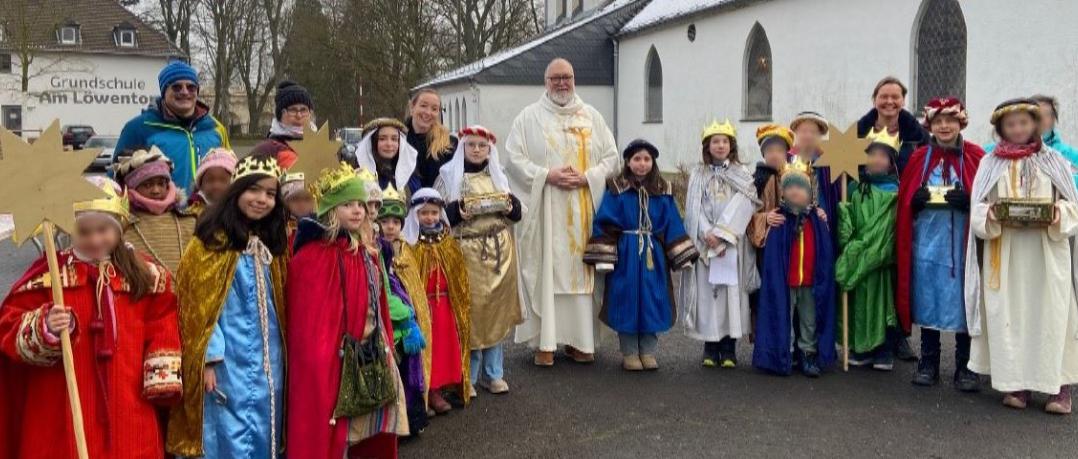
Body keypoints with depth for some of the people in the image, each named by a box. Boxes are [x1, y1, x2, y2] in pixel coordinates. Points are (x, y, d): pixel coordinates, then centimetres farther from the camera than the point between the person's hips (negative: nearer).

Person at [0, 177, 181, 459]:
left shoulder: (145, 274, 5)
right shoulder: (48, 272, -1)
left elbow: (162, 331, 7)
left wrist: (162, 381, 1)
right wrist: (44, 329, -23)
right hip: (63, 413, -1)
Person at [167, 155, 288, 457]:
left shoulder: (272, 245, 12)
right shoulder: (211, 242, -6)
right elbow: (199, 307, -9)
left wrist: (279, 361, 12)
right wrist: (209, 361, -15)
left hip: (268, 363, 6)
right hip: (227, 362, -6)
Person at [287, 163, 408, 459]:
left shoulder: (366, 253, 11)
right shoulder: (316, 256, -15)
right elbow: (310, 322, -18)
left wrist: (386, 348, 16)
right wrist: (318, 364, -18)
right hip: (336, 358, -8)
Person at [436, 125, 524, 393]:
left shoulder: (498, 175, 14)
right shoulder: (448, 175, 1)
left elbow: (516, 213, 15)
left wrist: (510, 205, -5)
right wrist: (457, 211, -21)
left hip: (499, 252, 4)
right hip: (466, 253, -4)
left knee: (496, 311, 7)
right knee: (469, 312, -3)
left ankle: (493, 374, 18)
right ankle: (467, 376, 10)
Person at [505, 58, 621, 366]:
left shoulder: (591, 116, 13)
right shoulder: (529, 117, 5)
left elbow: (611, 157, 10)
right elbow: (514, 158, -1)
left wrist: (587, 177, -7)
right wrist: (547, 175, -13)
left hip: (583, 210, 2)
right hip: (544, 210, -2)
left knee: (580, 270, 2)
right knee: (544, 271, -4)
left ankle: (579, 340, 9)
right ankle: (544, 343, 0)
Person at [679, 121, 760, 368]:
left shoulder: (741, 174, 8)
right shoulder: (698, 174, 10)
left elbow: (742, 206, -5)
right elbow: (694, 207, 1)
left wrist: (722, 234, -14)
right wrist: (708, 234, -14)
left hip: (733, 243, -1)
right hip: (704, 243, 1)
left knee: (732, 290, -3)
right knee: (707, 291, -1)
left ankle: (729, 349, 4)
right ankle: (710, 348, 7)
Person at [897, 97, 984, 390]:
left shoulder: (976, 157, 0)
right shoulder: (919, 158, 7)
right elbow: (904, 200, 10)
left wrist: (968, 201, -19)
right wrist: (916, 200, -11)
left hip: (961, 242, -2)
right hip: (927, 241, 2)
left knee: (962, 302, 2)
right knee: (927, 301, 7)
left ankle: (965, 367, 14)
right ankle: (928, 364, 18)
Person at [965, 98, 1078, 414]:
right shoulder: (991, 164, 9)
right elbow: (977, 210, 5)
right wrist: (992, 215, -16)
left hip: (1047, 253, -1)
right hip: (1004, 255, 1)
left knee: (1050, 315, -2)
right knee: (1009, 316, 1)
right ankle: (1017, 383, 8)